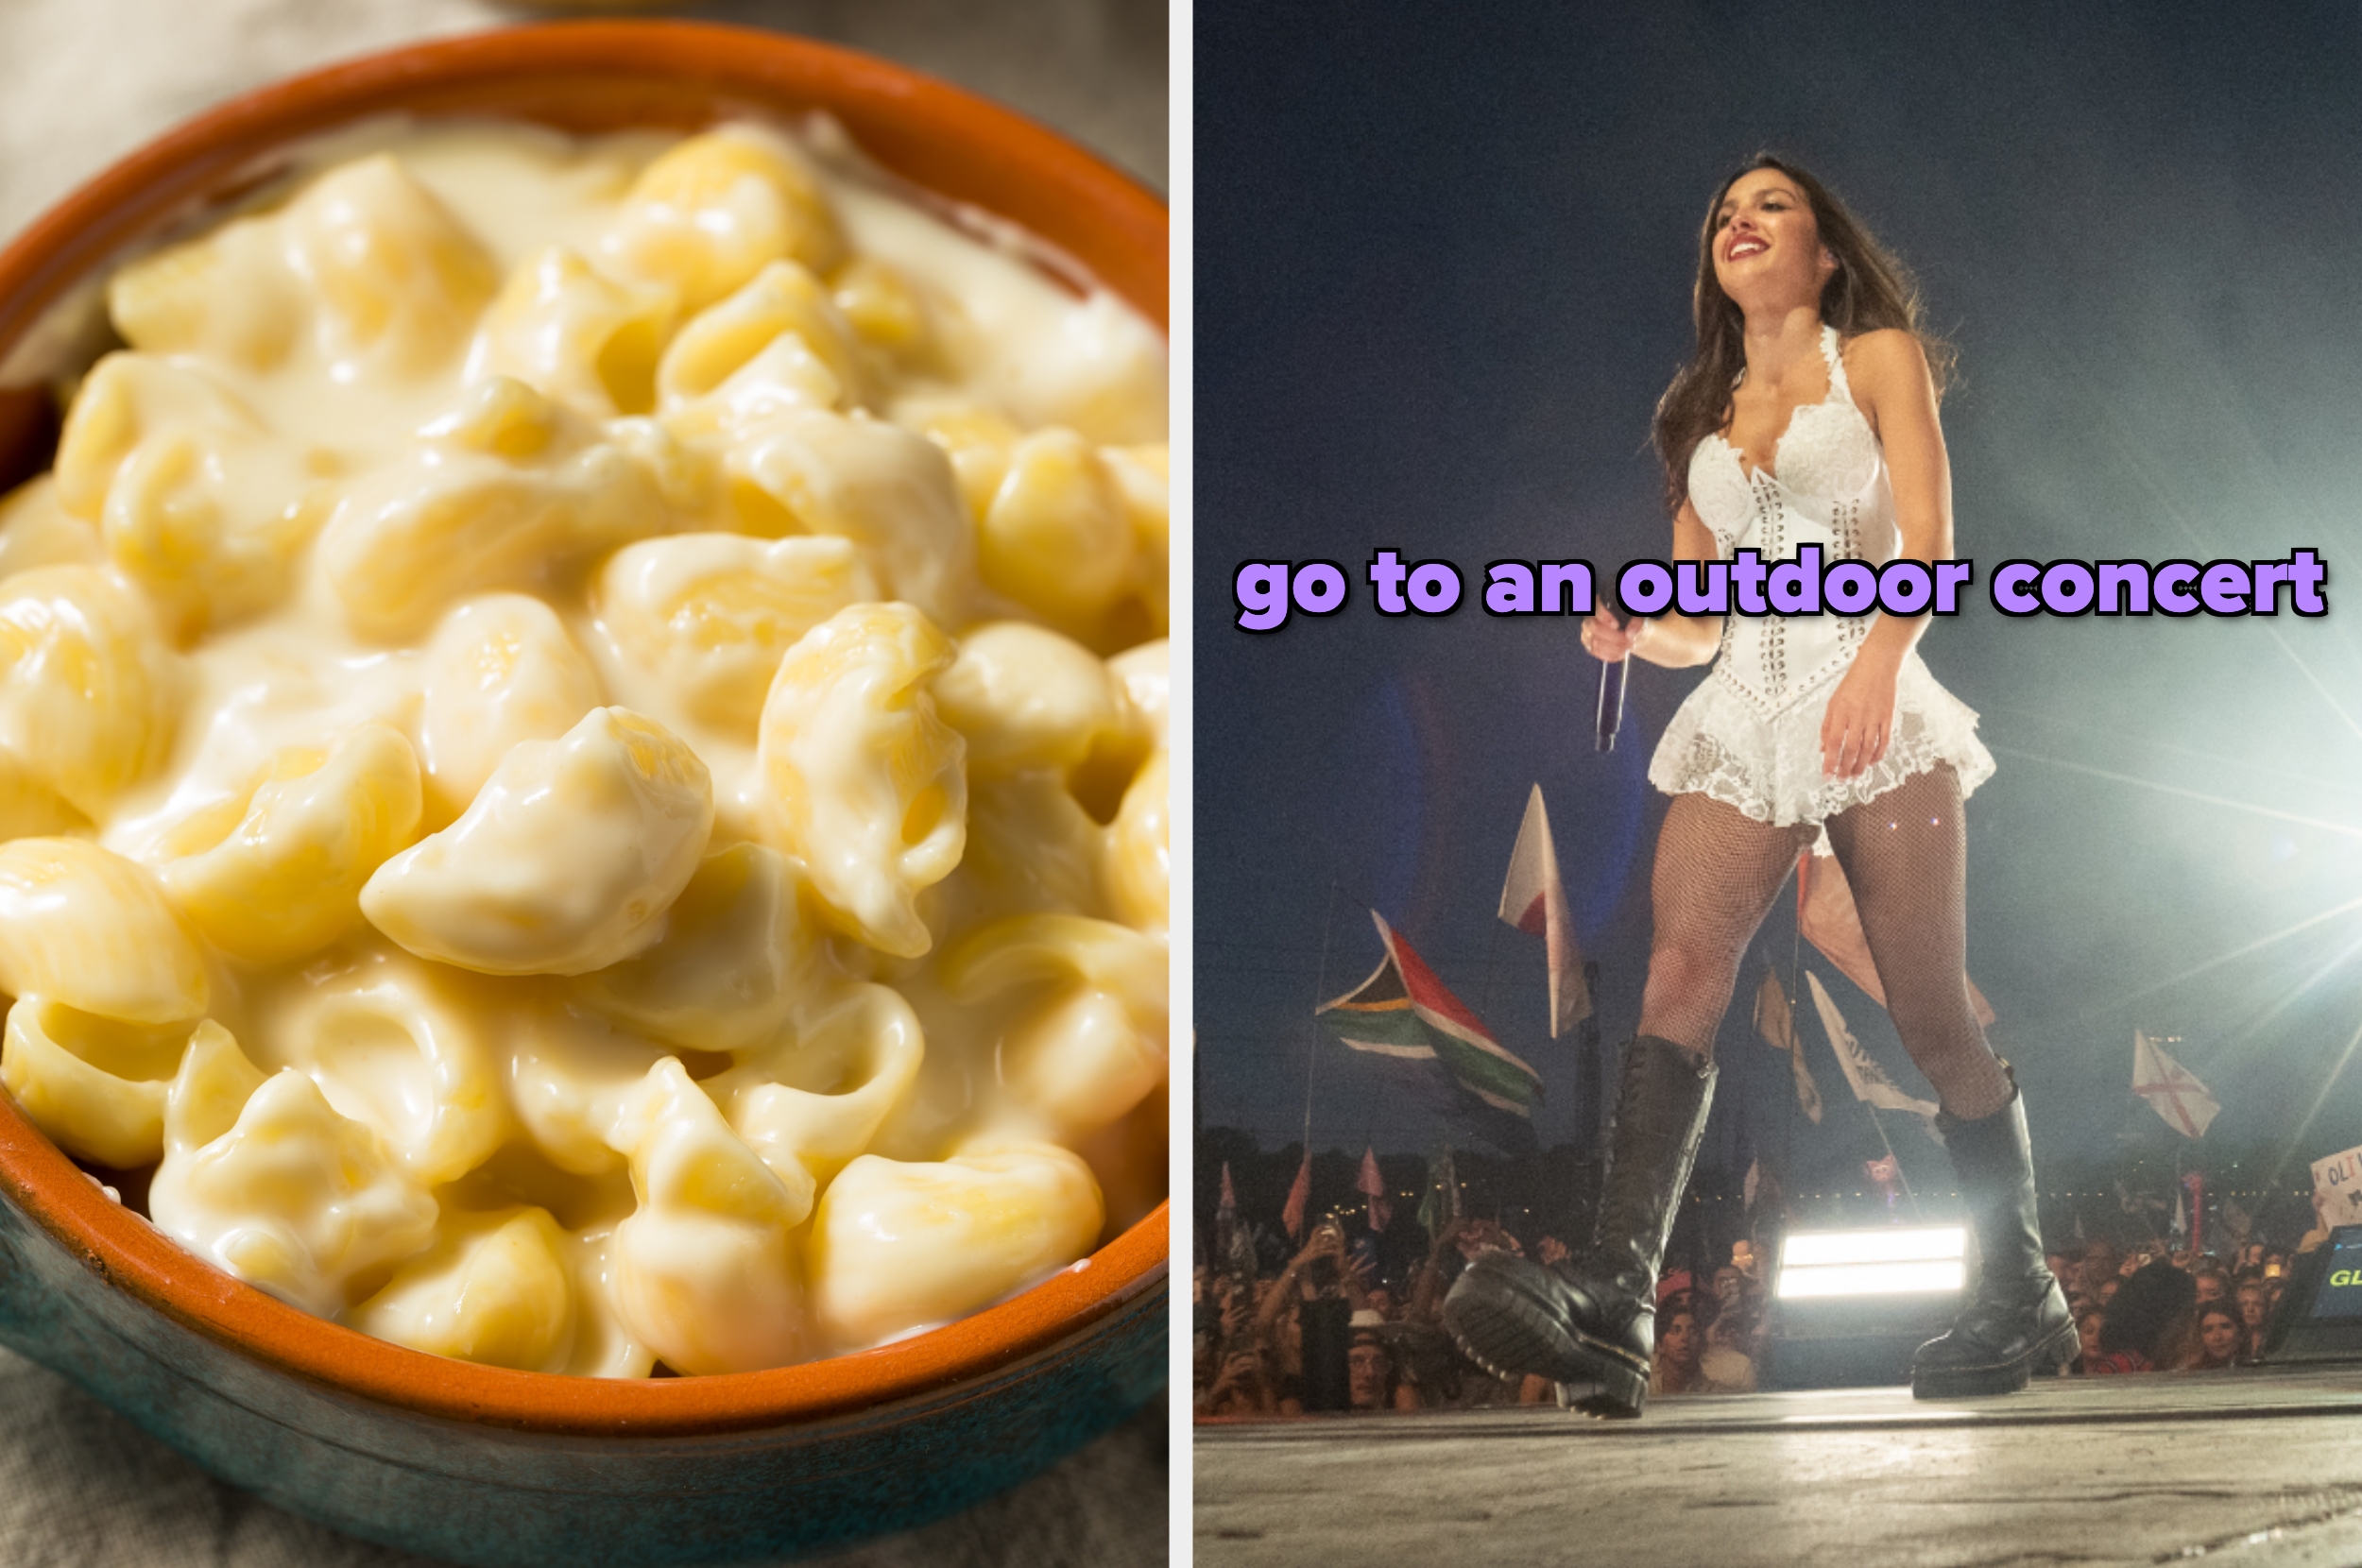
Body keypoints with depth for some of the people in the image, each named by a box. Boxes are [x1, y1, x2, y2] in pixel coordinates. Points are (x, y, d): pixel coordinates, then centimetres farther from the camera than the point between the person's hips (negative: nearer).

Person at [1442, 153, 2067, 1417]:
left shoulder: (1879, 359, 10)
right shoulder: (1701, 415, 23)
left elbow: (1929, 539, -5)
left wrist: (1880, 659, -24)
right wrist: (1634, 635, -3)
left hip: (1872, 700, -3)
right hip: (1743, 711, 3)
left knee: (1930, 1014, -5)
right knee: (1681, 971, -19)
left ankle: (2023, 1300, 13)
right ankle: (1612, 1305, -32)